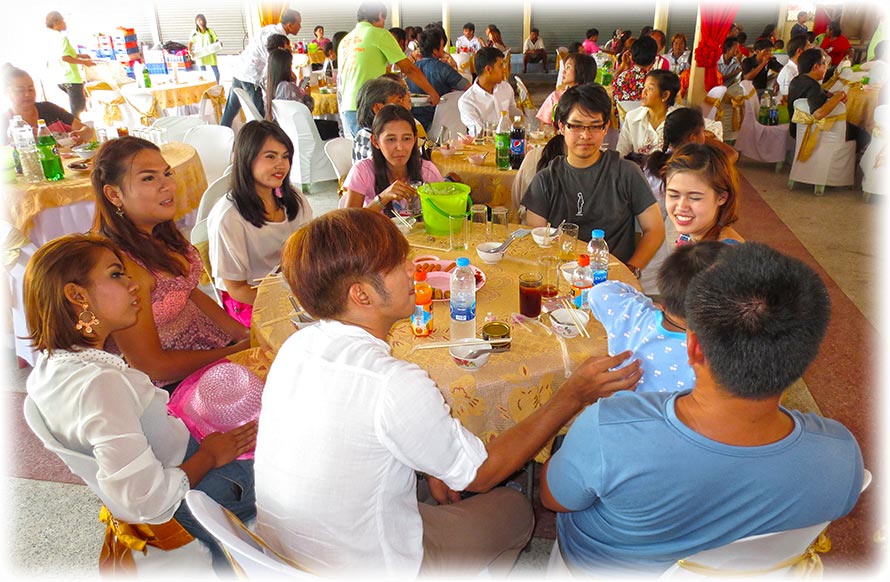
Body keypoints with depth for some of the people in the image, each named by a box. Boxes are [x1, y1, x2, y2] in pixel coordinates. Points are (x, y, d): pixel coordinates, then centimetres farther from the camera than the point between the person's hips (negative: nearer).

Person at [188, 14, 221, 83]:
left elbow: (216, 41, -3)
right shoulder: (195, 33, 0)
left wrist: (219, 44, -27)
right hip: (200, 56, 0)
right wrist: (189, 50, -5)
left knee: (217, 74, 0)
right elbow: (190, 42, 11)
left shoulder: (210, 31, -3)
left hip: (211, 56, 0)